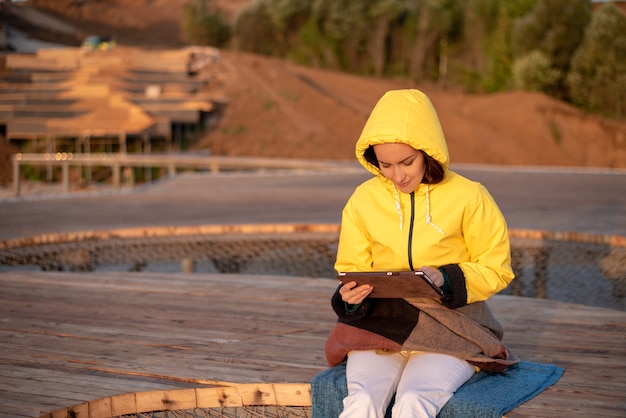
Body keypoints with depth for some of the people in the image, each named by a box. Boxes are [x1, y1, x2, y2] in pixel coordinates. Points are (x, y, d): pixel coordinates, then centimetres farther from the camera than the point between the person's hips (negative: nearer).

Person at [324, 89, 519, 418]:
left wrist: (448, 280, -16)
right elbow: (352, 268, 13)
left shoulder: (469, 197, -2)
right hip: (380, 324, 2)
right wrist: (350, 295, -11)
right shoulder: (363, 200, 5)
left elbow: (496, 269, 3)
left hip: (451, 327, -2)